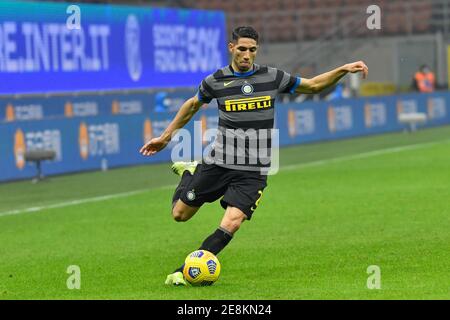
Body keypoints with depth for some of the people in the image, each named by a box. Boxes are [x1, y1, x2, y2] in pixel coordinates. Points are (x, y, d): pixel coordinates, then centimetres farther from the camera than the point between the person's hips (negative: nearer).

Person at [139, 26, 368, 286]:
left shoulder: (272, 77, 1)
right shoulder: (216, 81, -1)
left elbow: (313, 85, 12)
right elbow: (192, 105, 18)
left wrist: (344, 69, 1)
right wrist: (166, 136, 22)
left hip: (254, 171, -1)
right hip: (219, 163, 1)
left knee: (232, 223, -20)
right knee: (180, 214, 8)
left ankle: (185, 272, -11)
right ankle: (190, 173, 40)